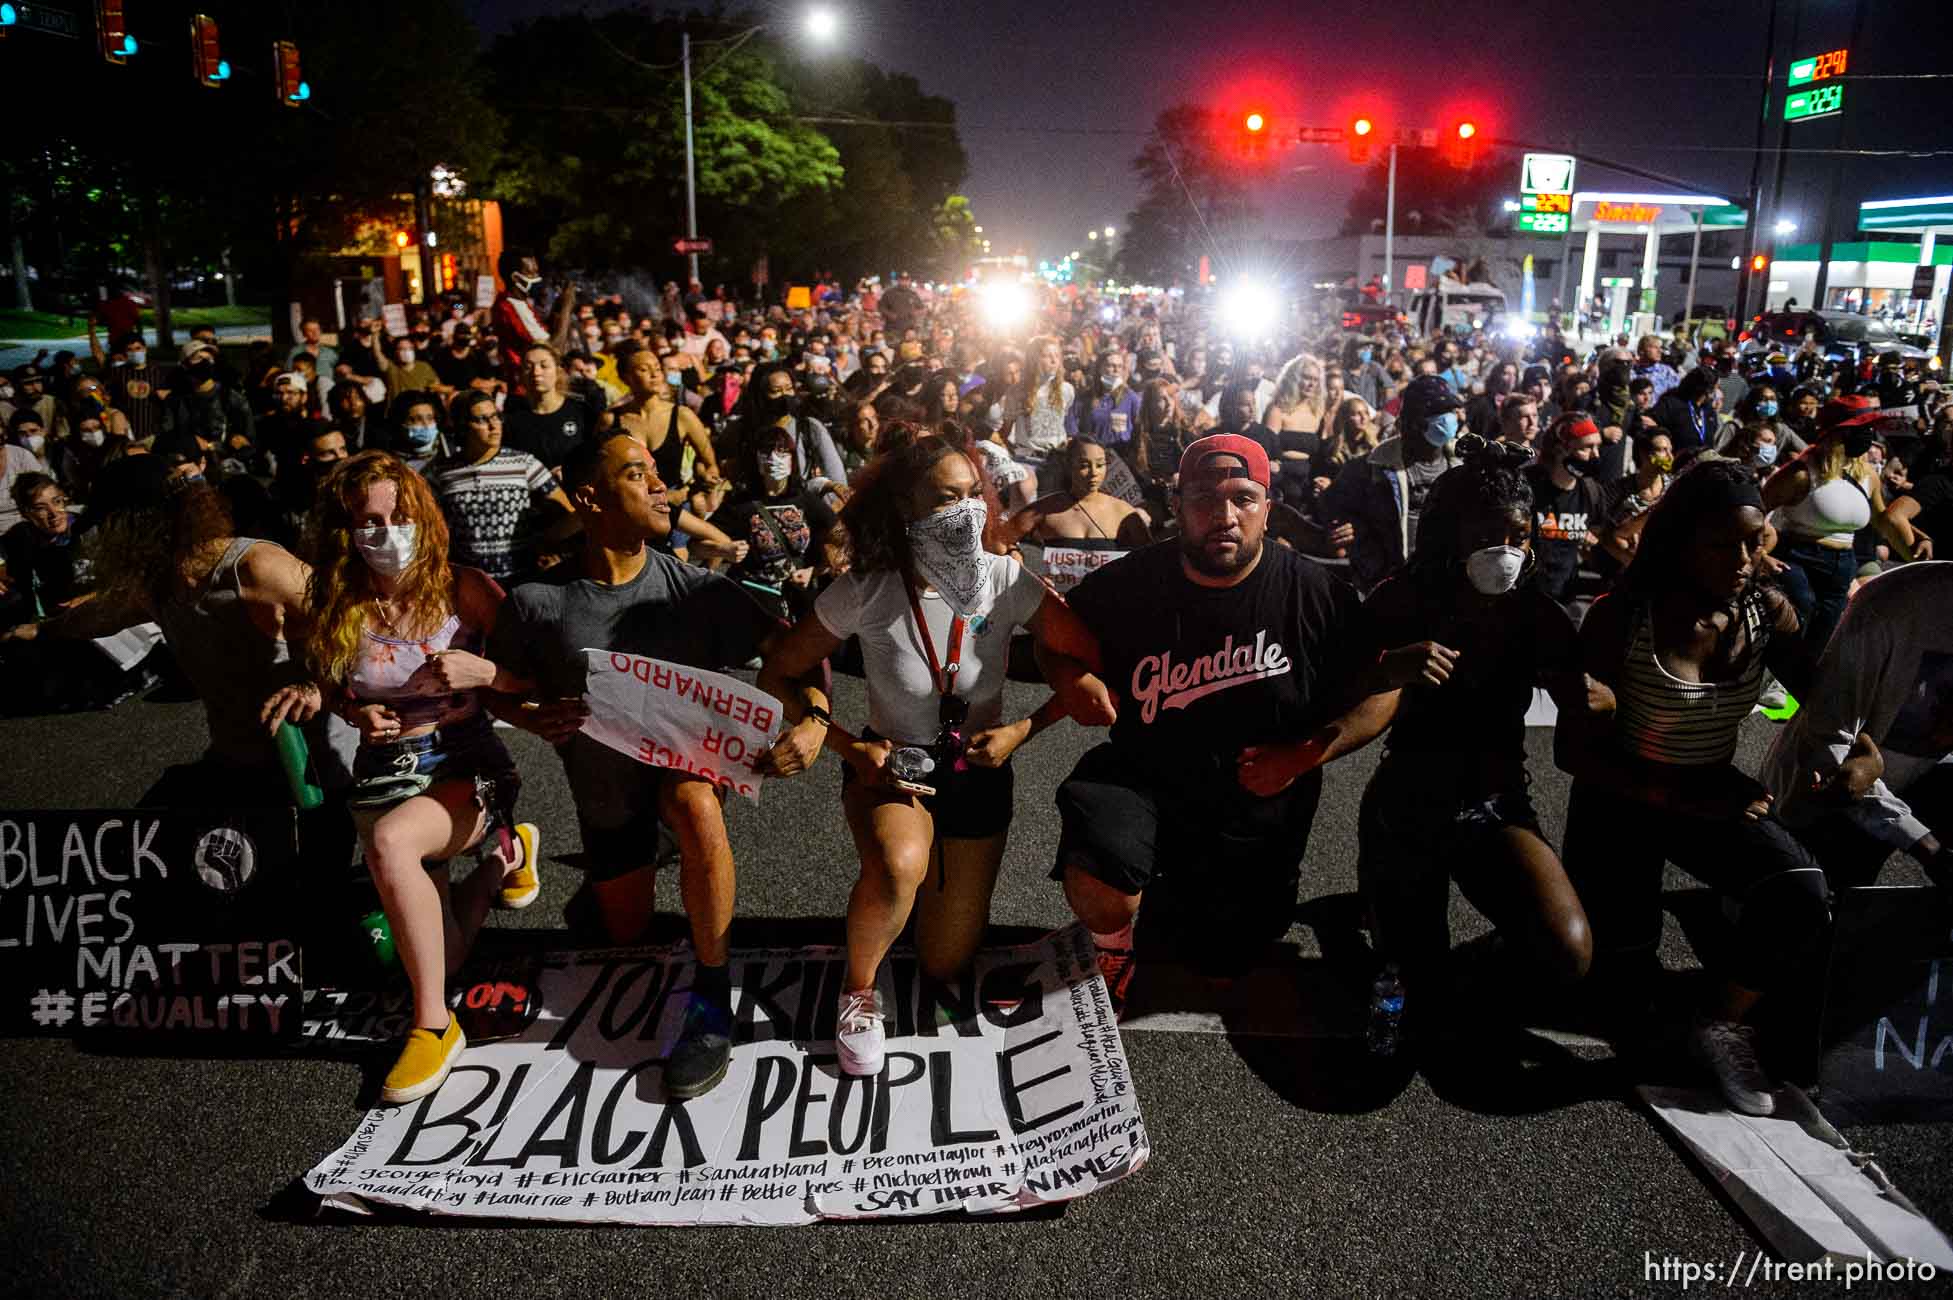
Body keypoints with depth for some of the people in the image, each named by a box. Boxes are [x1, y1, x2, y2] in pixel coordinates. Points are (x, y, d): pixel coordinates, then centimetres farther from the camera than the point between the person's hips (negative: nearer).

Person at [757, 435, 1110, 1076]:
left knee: (947, 964, 10)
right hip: (890, 765, -2)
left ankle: (939, 873, 44)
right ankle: (859, 988, -6)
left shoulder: (1006, 581, -18)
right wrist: (849, 747, -19)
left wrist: (1021, 730, -18)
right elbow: (777, 675, -9)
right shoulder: (866, 590, -20)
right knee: (898, 868, -38)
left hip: (978, 773, 2)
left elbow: (1084, 662, -8)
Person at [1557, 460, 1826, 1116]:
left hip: (1715, 799, 3)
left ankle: (1720, 1024, -2)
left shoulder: (1768, 611, -8)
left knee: (1803, 894, -27)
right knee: (1626, 993, -5)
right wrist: (1681, 792, -25)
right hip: (1621, 800, -3)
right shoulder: (1622, 616, -20)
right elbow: (1574, 749, -18)